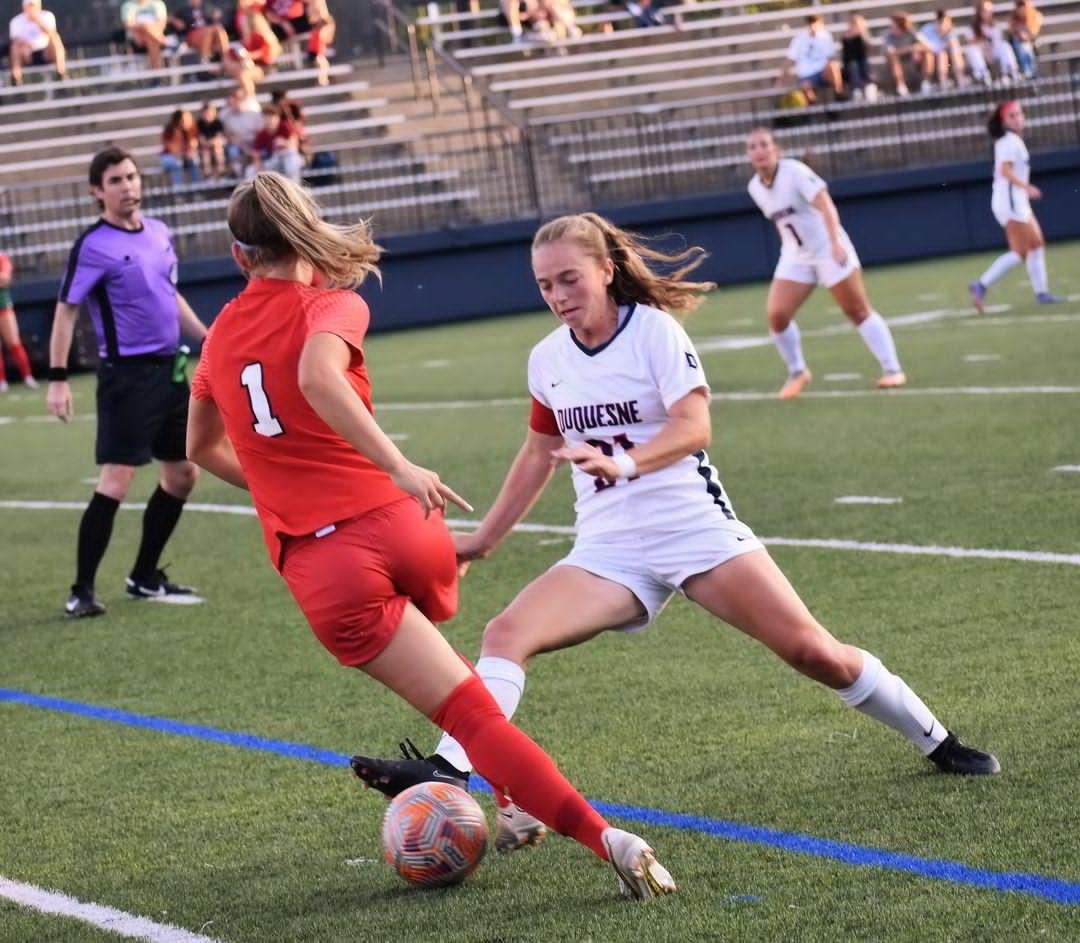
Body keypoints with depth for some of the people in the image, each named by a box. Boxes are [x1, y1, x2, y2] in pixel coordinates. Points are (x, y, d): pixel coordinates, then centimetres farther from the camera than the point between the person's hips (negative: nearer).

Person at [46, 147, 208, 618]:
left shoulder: (159, 233, 10)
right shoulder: (93, 246, -11)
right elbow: (66, 312, -10)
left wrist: (206, 339, 18)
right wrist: (57, 379, -16)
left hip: (170, 368, 8)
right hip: (127, 375, -8)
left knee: (183, 474, 12)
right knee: (116, 481, -14)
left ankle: (144, 577, 24)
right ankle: (81, 591, -9)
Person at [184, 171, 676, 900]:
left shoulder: (224, 333, 14)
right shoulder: (331, 304, 1)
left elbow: (203, 445, 31)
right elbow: (317, 375, -23)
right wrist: (399, 469, -28)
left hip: (321, 567, 1)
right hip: (396, 525, -1)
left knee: (472, 713, -5)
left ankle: (605, 838, -19)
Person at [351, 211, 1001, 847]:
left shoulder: (655, 329, -7)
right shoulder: (548, 360, 9)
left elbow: (694, 427, -19)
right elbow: (540, 453, 24)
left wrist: (624, 464, -37)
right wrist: (485, 539, 26)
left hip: (696, 528, -4)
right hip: (607, 550, 4)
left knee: (812, 651, -9)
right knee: (506, 634, -21)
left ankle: (937, 744, 12)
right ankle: (448, 772, -33)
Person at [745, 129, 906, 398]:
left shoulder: (795, 172, -19)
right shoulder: (755, 187, 2)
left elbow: (825, 205, -30)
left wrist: (835, 242, -42)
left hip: (830, 250, -6)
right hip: (794, 256, 6)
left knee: (858, 311, -1)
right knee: (776, 315, -8)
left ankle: (892, 370, 6)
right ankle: (797, 372, 12)